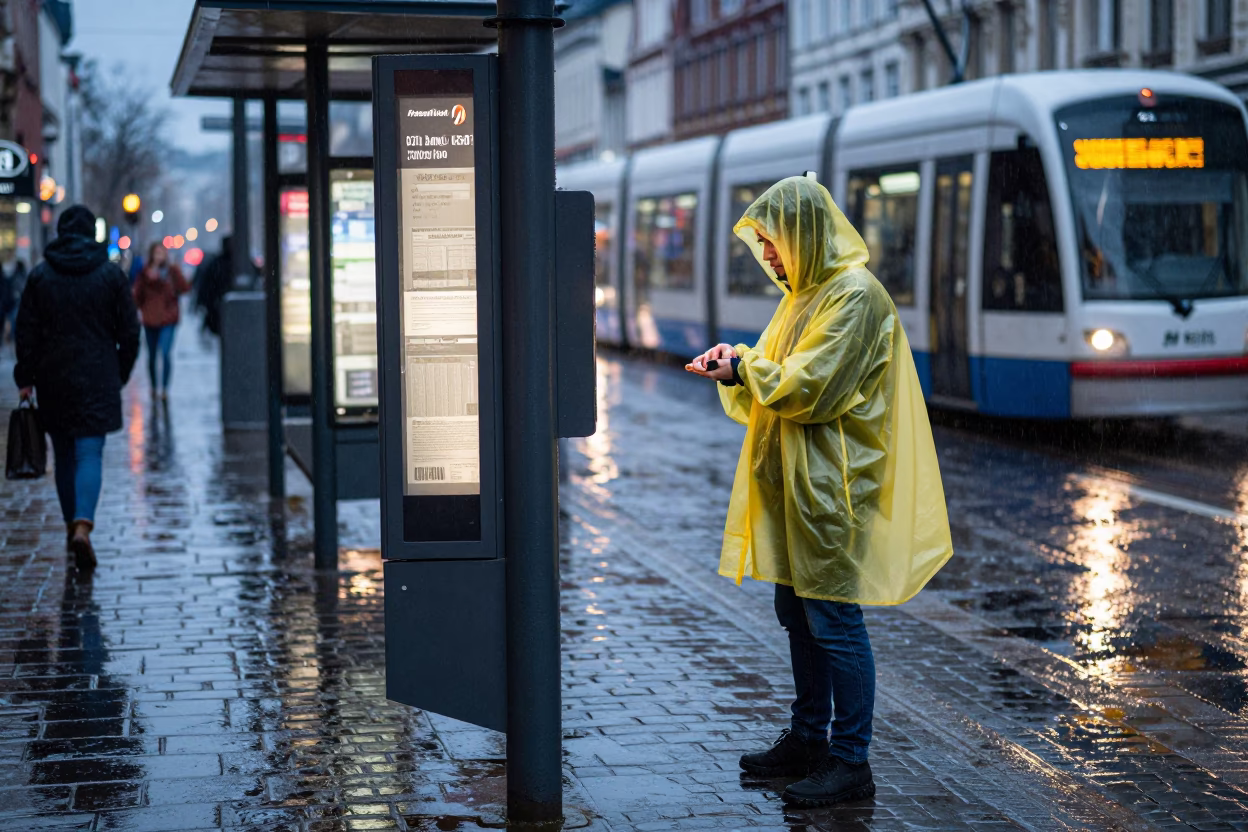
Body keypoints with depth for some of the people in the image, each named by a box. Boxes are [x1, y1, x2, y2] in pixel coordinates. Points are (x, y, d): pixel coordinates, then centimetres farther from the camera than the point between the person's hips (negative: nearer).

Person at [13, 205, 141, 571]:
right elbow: (129, 331, 2)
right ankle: (83, 524, -25)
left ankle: (72, 526, 22)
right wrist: (121, 373, 14)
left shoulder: (40, 276, 1)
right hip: (98, 379, -2)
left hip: (53, 379, 2)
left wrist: (25, 379, 7)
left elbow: (26, 332, 2)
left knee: (64, 455, 15)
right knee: (89, 453, -6)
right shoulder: (111, 274, 0)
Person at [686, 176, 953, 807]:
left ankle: (851, 761, 1)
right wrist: (739, 361, 2)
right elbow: (781, 374, 19)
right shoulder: (806, 292, 16)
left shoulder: (854, 294, -15)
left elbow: (808, 385, -20)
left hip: (832, 483, -10)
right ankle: (808, 738, 28)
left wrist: (744, 370, -10)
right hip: (794, 482, 10)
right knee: (797, 612, 16)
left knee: (834, 622, -6)